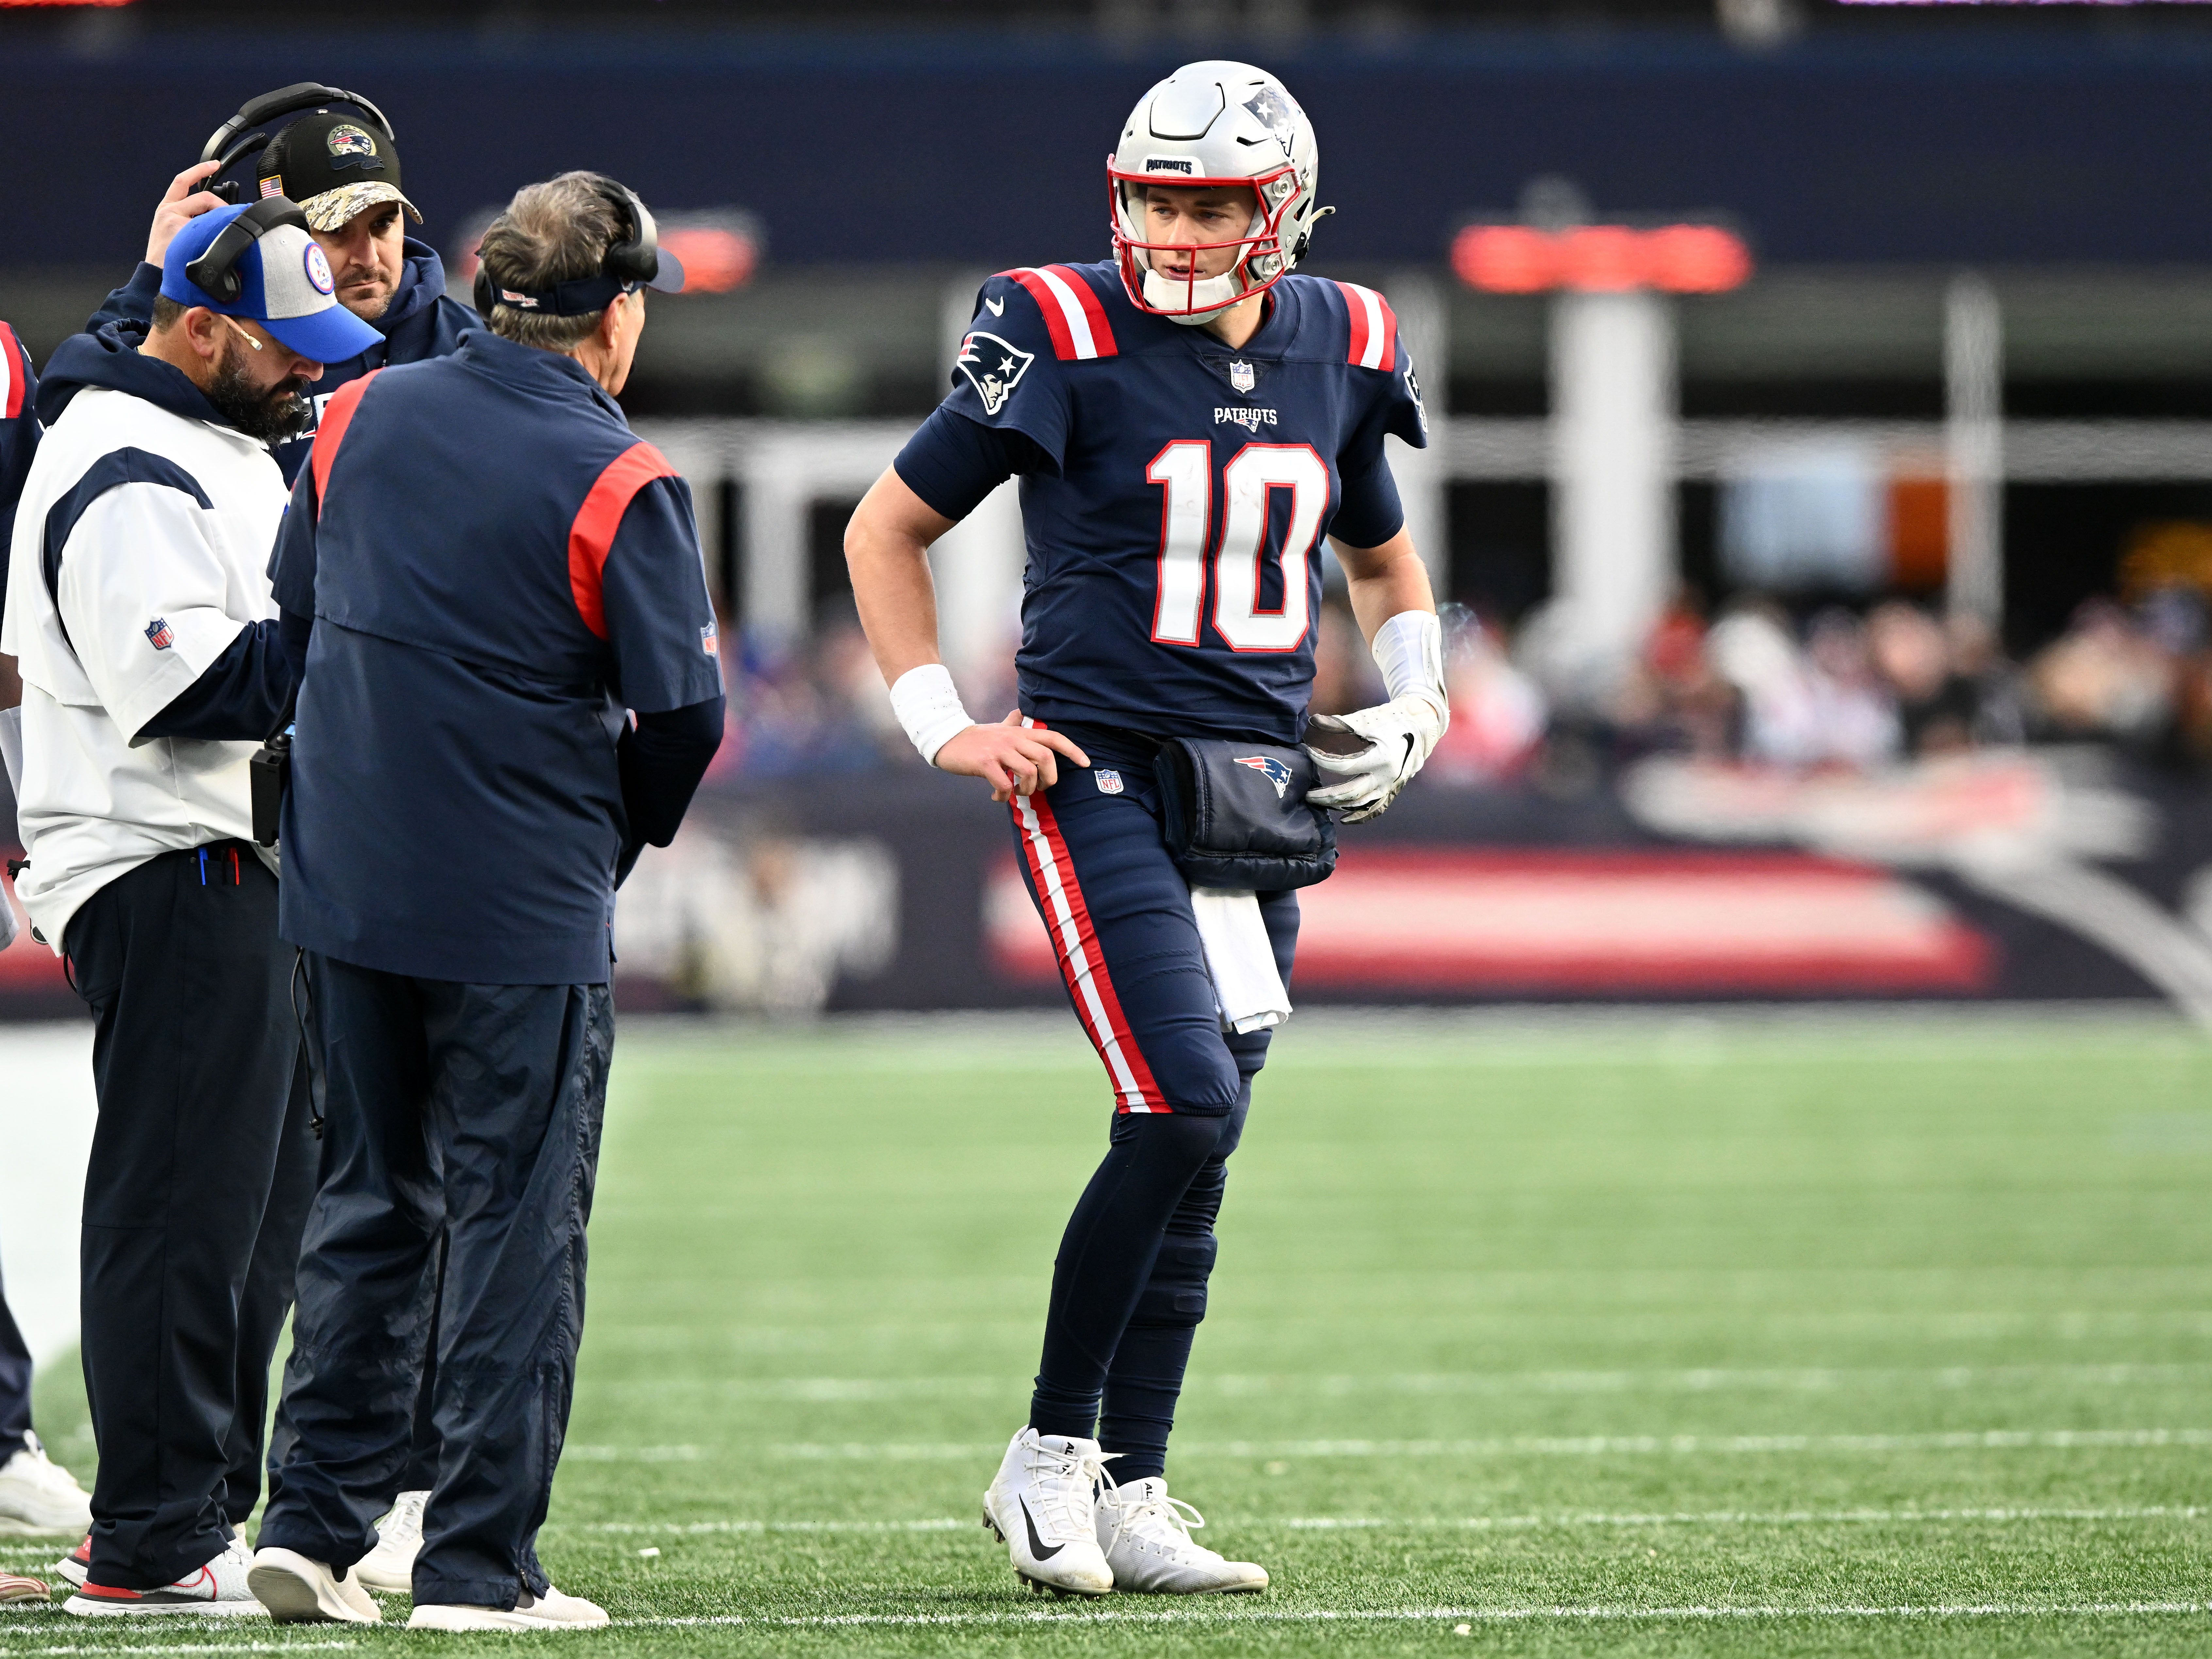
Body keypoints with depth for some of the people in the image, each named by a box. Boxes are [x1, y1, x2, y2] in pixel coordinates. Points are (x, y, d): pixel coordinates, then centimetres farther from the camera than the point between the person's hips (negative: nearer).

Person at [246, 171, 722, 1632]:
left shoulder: (360, 418, 3)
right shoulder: (618, 484, -14)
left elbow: (297, 609, 14)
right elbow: (684, 709, -13)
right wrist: (614, 836, 6)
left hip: (344, 893, 5)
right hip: (524, 912, -5)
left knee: (368, 1204, 16)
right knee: (517, 1223, 3)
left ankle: (314, 1522, 13)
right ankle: (481, 1563, 3)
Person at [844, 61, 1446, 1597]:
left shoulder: (1339, 355, 8)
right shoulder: (1070, 344, -7)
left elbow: (1382, 559, 26)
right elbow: (888, 529, 3)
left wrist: (1415, 708, 10)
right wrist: (943, 725, -4)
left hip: (1263, 782, 5)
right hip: (1102, 770, -5)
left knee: (1193, 1143, 6)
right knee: (1185, 1116, -17)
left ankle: (1132, 1499, 12)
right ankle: (1051, 1458, -4)